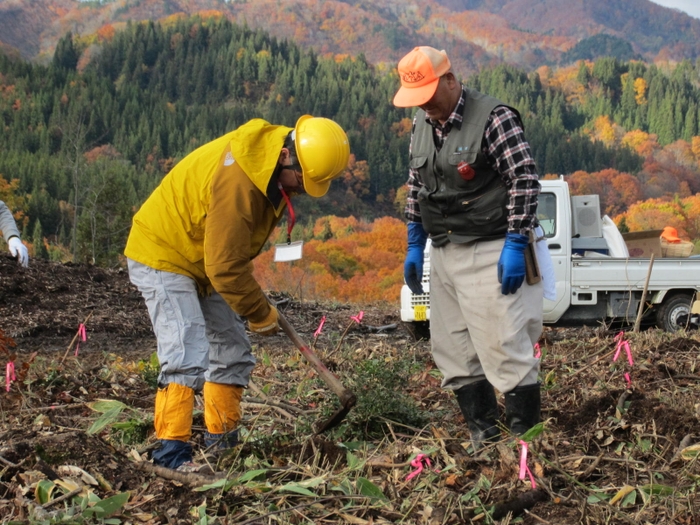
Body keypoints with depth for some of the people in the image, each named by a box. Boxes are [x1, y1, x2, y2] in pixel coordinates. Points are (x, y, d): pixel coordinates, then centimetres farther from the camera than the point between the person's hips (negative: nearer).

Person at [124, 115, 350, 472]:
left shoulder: (274, 167, -5)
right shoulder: (237, 180, -36)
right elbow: (226, 267, -30)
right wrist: (261, 314, -17)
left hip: (205, 259, 10)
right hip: (162, 257, -10)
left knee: (233, 353, 10)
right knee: (188, 355, -19)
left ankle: (222, 440, 20)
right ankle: (171, 451, -16)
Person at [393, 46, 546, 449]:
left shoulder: (494, 117, -13)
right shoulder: (422, 123, 10)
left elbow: (525, 180, -15)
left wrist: (516, 246, -18)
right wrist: (415, 245, 16)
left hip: (491, 253, -8)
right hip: (444, 253, 8)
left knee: (503, 347, -8)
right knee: (452, 349, 10)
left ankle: (525, 438, 2)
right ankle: (483, 434, 21)